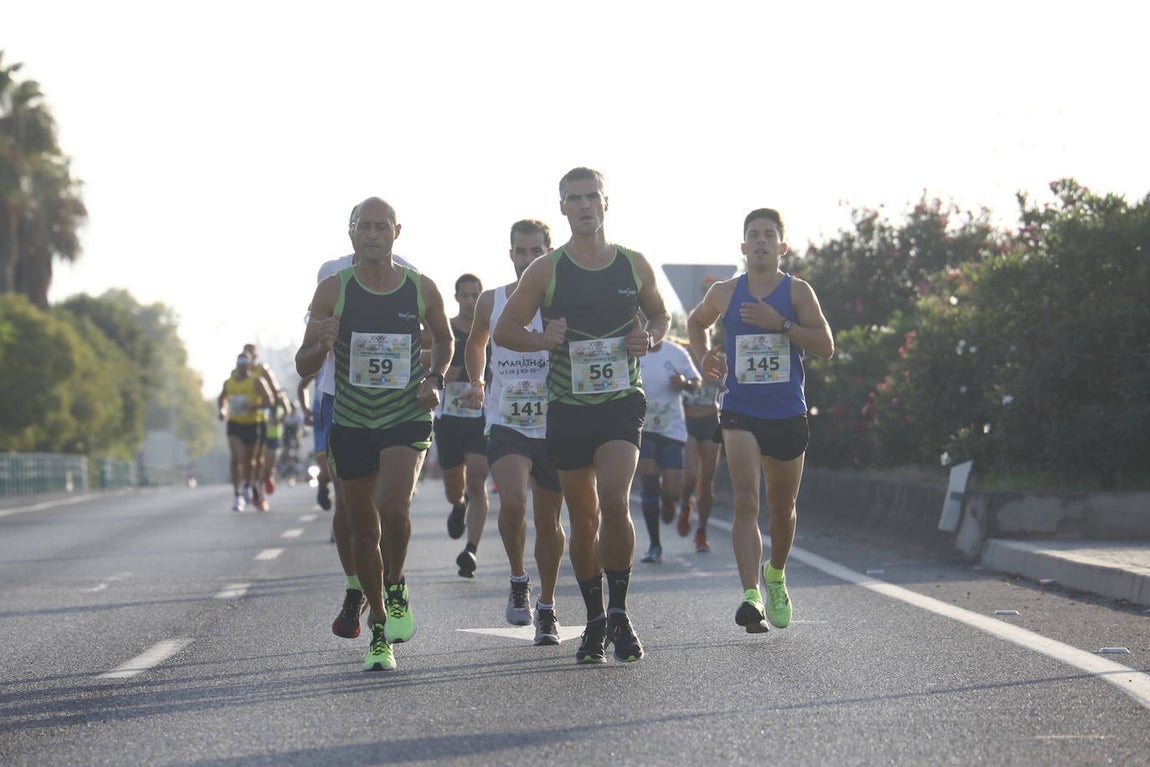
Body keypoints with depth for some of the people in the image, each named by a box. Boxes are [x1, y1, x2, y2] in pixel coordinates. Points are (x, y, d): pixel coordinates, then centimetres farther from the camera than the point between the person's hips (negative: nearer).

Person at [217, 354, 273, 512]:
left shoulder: (256, 382, -2)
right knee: (236, 459, -14)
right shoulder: (228, 383, 8)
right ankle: (237, 495, -14)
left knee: (249, 460, 13)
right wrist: (222, 410, 4)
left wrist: (253, 406, -23)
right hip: (234, 424, 1)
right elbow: (221, 399, 25)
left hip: (252, 424, -1)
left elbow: (268, 400, -7)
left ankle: (248, 487, 40)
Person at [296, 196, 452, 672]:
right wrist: (322, 345, -25)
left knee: (393, 508, -25)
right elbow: (303, 366, -3)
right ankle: (379, 630, 22)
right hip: (351, 423, 1)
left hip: (407, 420, -1)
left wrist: (435, 379, 0)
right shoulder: (334, 290, -5)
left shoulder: (421, 289, -2)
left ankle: (396, 589, 3)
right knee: (363, 530, 7)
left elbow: (444, 338, 18)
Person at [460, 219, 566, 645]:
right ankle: (518, 580, 2)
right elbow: (475, 344, 24)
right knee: (511, 503, -23)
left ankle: (547, 607, 25)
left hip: (555, 425, 0)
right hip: (506, 423, 0)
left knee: (549, 521, 8)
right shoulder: (491, 302, 5)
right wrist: (476, 382, 10)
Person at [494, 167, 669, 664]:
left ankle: (619, 611, -7)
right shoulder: (546, 271, -1)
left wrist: (650, 338, -3)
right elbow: (504, 330, 4)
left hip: (622, 403, -1)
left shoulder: (634, 265, 4)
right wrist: (543, 339, -16)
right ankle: (595, 620, 22)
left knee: (613, 501, -21)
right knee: (584, 517, 7)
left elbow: (659, 314, 19)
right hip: (568, 407, 1)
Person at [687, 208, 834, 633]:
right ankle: (751, 595, -27)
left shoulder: (797, 292, 1)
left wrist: (780, 324, -18)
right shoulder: (724, 293, 5)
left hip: (787, 414, 1)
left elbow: (825, 346, -8)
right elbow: (696, 321, 26)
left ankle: (775, 575, 42)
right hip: (740, 411, -1)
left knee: (782, 509, 15)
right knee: (745, 502, -18)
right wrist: (704, 355, 8)